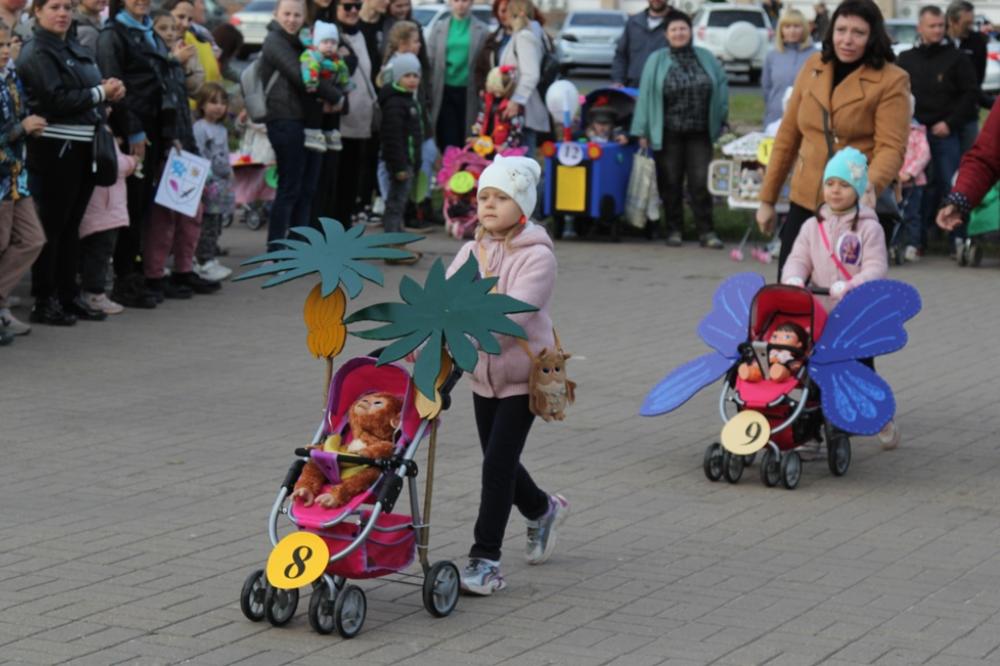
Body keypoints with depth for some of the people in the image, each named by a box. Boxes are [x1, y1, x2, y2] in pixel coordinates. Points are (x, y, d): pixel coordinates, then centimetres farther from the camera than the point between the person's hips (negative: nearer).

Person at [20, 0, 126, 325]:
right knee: (52, 226, -3)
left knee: (71, 225, 13)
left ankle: (69, 295, 20)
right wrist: (101, 93, -10)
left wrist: (111, 90, -2)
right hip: (55, 149, -8)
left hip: (84, 147, 8)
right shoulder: (35, 54, -9)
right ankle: (44, 302, 3)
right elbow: (57, 99, -18)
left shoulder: (77, 50, 16)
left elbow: (96, 87, 21)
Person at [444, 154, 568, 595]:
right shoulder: (472, 252, 3)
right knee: (499, 461, 16)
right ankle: (542, 510, 45)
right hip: (485, 374, 6)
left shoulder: (537, 256, -17)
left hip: (522, 374, -6)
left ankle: (485, 561, -4)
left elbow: (512, 313, -31)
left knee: (497, 463, -11)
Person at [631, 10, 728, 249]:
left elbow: (721, 86, 15)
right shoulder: (657, 61, 1)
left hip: (700, 133, 1)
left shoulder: (706, 58, 7)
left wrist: (720, 117, 10)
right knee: (670, 184, 3)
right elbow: (646, 95, -1)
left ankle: (706, 231, 1)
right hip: (668, 134, -1)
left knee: (701, 183, -3)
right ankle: (674, 230, 14)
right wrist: (642, 131, -5)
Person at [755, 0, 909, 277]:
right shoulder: (812, 67, 8)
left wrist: (872, 184, -34)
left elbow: (891, 148, -14)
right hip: (805, 202, 5)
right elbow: (787, 136, 13)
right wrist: (768, 198, 14)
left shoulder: (891, 80, -6)